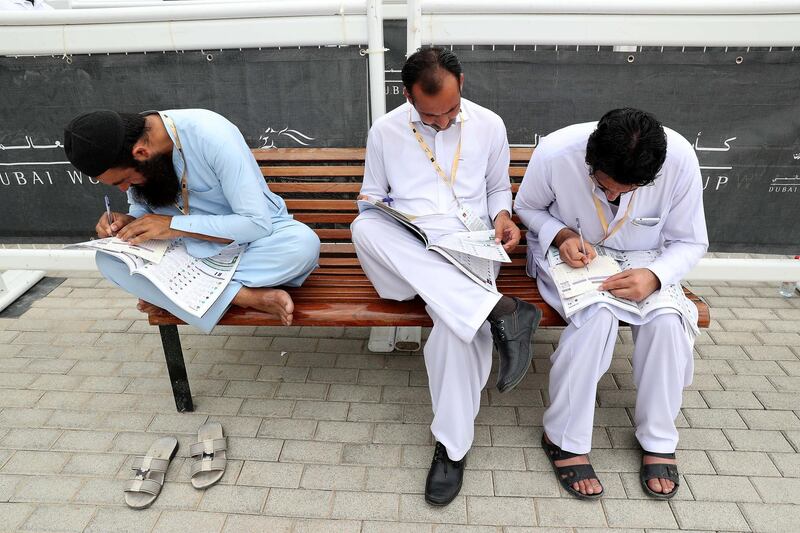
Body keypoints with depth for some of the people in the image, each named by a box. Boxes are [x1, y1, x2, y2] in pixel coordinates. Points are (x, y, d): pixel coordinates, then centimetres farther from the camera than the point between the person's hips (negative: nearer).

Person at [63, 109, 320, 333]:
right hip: (196, 248, 5)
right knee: (108, 258, -18)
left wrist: (174, 225, -29)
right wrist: (127, 222, -14)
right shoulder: (127, 144, -8)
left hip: (253, 241, -4)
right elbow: (142, 209, 9)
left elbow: (257, 223, -27)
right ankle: (244, 296, -25)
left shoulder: (210, 134, -26)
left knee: (304, 242, -37)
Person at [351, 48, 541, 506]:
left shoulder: (489, 125, 8)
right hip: (404, 251, 2)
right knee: (364, 229, -36)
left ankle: (453, 446, -18)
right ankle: (498, 309, -41)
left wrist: (502, 216, -3)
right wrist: (376, 214, -9)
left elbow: (498, 188, 20)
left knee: (458, 321, -37)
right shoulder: (385, 131, 7)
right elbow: (370, 196, 15)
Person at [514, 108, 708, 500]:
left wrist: (655, 276, -31)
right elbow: (527, 207, -5)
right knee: (597, 315, -32)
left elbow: (690, 242, -10)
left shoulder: (680, 159, -24)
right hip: (569, 258, -2)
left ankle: (658, 439, -2)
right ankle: (564, 438, -13)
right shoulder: (555, 152, -27)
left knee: (667, 320, -27)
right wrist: (561, 235, -25)